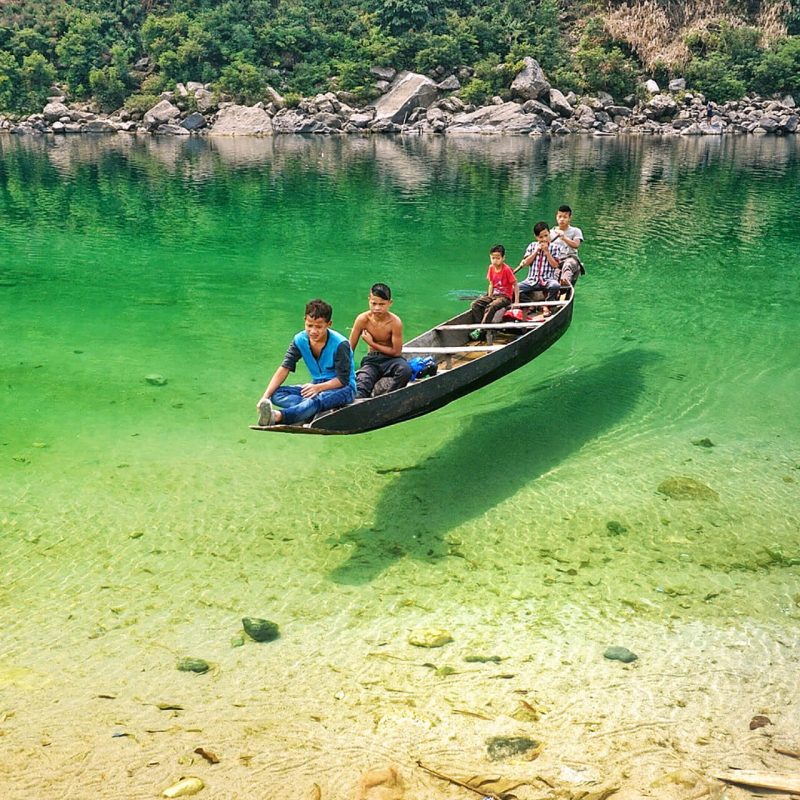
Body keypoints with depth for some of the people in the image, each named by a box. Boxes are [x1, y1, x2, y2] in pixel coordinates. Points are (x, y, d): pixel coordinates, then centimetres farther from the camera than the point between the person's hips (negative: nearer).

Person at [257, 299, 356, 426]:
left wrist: (319, 388, -33)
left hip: (342, 388, -6)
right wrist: (265, 396, -23)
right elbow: (284, 369, -11)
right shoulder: (300, 340, -5)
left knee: (317, 399, -41)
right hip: (316, 386, 6)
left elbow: (343, 379, -16)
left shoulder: (340, 344, -19)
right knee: (276, 394, -18)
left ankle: (278, 416, -65)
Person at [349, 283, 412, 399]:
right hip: (371, 360, 1)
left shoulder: (395, 322, -16)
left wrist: (372, 343, -10)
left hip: (391, 359, -1)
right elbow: (350, 348, -2)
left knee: (405, 370, -35)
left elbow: (396, 352, -11)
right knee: (361, 386, -28)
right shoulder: (362, 319, -10)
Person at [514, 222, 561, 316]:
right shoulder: (532, 246, 10)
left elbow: (555, 265, -5)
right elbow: (525, 263, 1)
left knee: (555, 286, -37)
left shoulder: (553, 248, 6)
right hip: (532, 280, 2)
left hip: (547, 280, -2)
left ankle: (547, 306, -13)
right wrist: (536, 251, -5)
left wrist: (546, 252, -10)